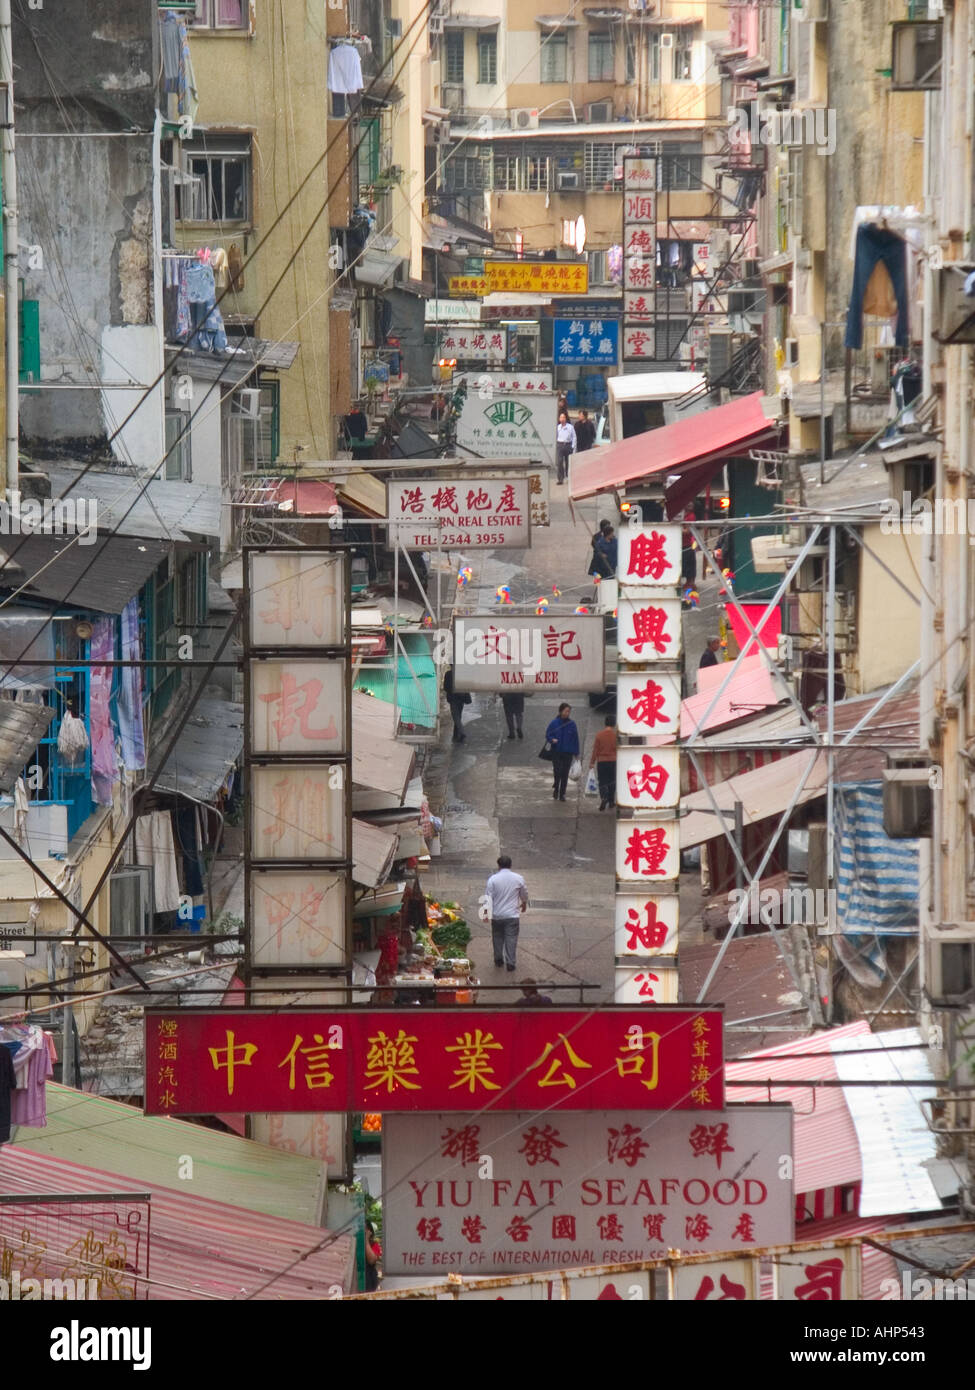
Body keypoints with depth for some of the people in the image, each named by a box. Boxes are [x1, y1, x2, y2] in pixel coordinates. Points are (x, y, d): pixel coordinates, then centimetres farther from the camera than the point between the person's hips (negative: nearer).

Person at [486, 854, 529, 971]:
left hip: (497, 915, 0)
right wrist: (524, 905, 31)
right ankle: (510, 963, 2)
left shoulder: (493, 879, -10)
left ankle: (498, 960, 26)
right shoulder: (518, 879, -5)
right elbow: (524, 895, 10)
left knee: (498, 938, 17)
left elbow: (489, 898, -8)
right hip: (513, 915, 0)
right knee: (511, 939, 4)